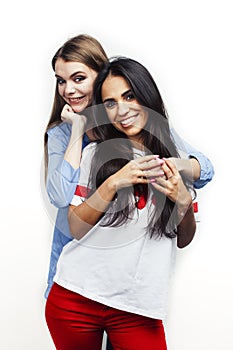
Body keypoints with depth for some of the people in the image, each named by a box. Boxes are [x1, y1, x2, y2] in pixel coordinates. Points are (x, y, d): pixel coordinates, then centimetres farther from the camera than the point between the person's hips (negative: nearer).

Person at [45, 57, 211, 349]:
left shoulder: (173, 159, 5)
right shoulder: (96, 153, 1)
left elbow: (184, 240, 10)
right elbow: (76, 228, -4)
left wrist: (184, 201, -10)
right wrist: (113, 184, -17)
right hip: (76, 299, 0)